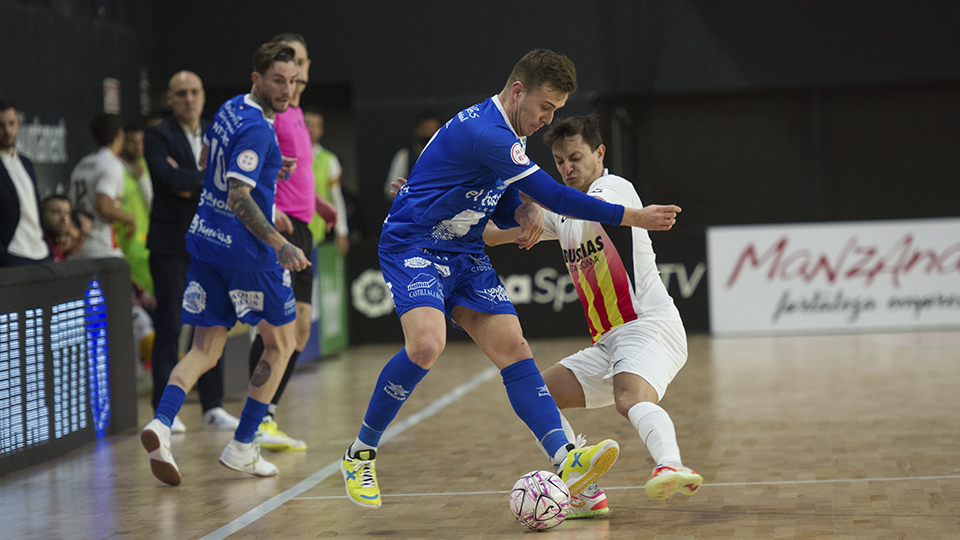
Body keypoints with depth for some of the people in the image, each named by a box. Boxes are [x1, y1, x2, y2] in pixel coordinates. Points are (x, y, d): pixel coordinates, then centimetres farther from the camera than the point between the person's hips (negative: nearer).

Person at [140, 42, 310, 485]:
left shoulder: (230, 109, 9)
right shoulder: (256, 129, -19)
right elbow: (238, 198, -27)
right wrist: (279, 245, -34)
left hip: (206, 239, 8)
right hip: (246, 249, -8)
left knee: (205, 350, 7)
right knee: (280, 343, 10)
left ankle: (161, 424, -19)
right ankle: (242, 448, 9)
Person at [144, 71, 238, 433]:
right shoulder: (157, 136, -3)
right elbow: (169, 177, -19)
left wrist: (192, 183, -11)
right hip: (171, 243, -5)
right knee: (169, 327, -5)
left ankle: (213, 407, 12)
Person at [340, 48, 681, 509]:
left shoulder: (507, 134, 10)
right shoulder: (483, 133, -24)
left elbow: (501, 205, 18)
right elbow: (554, 196, -26)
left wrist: (525, 214, -7)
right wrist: (632, 217, -22)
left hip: (463, 254, 9)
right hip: (412, 246, -9)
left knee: (512, 348, -7)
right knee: (427, 344, -30)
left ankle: (565, 462, -19)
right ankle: (361, 454, -10)